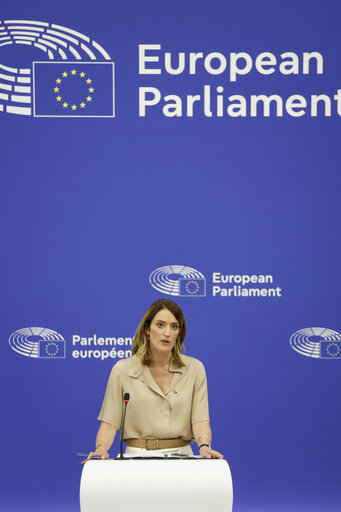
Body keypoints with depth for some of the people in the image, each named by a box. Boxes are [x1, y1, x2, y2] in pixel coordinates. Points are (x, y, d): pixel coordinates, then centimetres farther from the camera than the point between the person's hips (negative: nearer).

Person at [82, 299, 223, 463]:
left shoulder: (194, 369, 9)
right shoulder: (122, 370, 5)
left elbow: (200, 419, 1)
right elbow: (109, 422, 4)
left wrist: (204, 446, -19)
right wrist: (101, 448, -15)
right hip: (137, 455, -1)